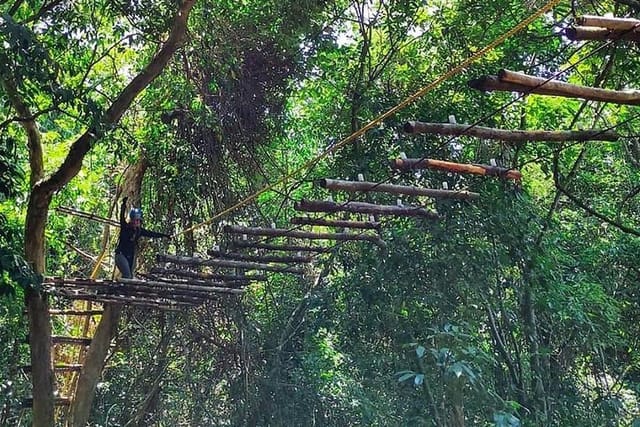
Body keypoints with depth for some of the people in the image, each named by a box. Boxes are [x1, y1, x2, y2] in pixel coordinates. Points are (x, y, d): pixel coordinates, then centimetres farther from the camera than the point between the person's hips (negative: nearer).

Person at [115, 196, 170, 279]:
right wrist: (124, 205, -43)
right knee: (127, 276, -20)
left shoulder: (140, 231, 2)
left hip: (131, 256, 6)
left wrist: (164, 235, 13)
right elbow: (122, 218, -28)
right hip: (121, 255, -6)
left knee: (130, 276, 7)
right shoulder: (125, 227, -12)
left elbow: (152, 234, 11)